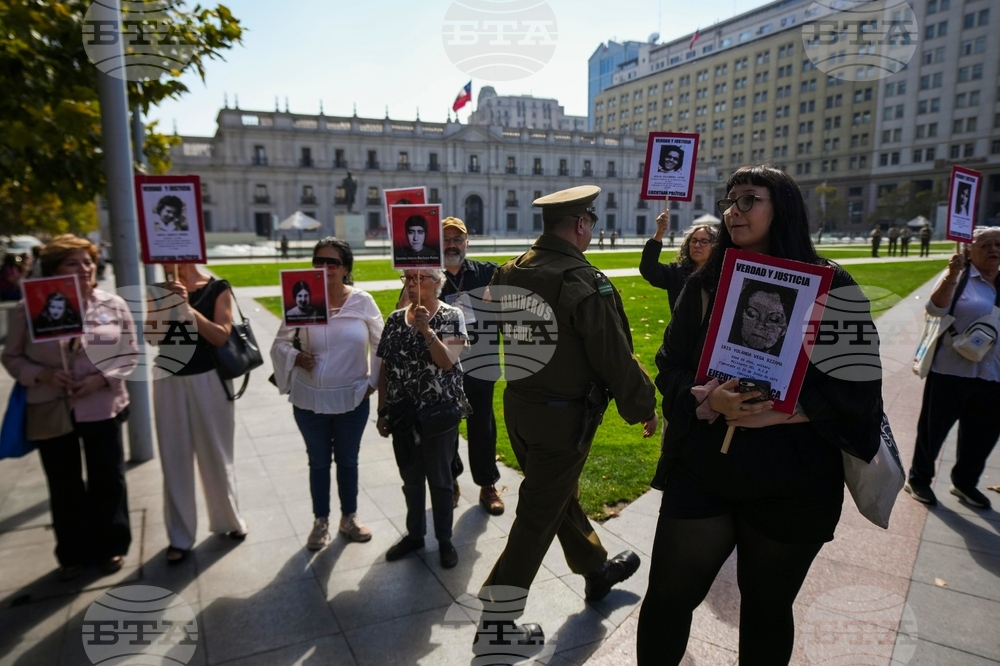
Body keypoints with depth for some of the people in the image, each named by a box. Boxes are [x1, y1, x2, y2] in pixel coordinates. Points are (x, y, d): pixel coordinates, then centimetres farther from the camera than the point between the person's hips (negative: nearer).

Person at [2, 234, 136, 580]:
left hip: (102, 407, 0)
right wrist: (44, 375, -17)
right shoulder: (29, 310, -4)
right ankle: (73, 553, 32)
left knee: (108, 480, 11)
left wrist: (102, 378, -16)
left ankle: (110, 546, 31)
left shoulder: (113, 305, -3)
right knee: (64, 486, 13)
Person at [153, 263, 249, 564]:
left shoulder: (217, 288, -5)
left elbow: (221, 336, -13)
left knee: (216, 456, 10)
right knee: (175, 460, 7)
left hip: (208, 380, -2)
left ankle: (229, 520, 31)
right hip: (169, 380, 3)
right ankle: (179, 537, 19)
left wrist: (187, 307, -21)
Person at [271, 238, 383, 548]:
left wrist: (374, 382, -2)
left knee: (348, 461, 16)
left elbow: (382, 345, 2)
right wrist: (295, 357, -18)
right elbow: (279, 343, 1)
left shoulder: (362, 301, -7)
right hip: (310, 399, 0)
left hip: (352, 399, 0)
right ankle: (321, 522, 34)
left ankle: (349, 518, 36)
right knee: (319, 462, 16)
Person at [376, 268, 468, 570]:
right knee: (410, 478, 16)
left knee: (439, 479, 8)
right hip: (402, 415, 4)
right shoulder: (395, 319, 5)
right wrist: (382, 411, 8)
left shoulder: (451, 316, -8)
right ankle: (414, 534, 35)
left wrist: (426, 329, -27)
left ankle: (445, 540, 25)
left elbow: (447, 361, -18)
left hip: (438, 413, -4)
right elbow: (385, 368, 8)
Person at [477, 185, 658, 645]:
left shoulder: (512, 271, 0)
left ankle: (597, 570, 47)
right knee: (538, 516, 5)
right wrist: (644, 406, -5)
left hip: (518, 404, 8)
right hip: (563, 416, -8)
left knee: (560, 494, 24)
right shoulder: (583, 281, -23)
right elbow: (615, 356, -19)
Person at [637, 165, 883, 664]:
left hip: (792, 485, -1)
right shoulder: (706, 284, 2)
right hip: (701, 470, 2)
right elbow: (670, 368, 2)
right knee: (667, 599, 7)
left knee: (766, 608, 17)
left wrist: (778, 412, -21)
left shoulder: (830, 287, -5)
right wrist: (709, 399, -19)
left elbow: (859, 385, -7)